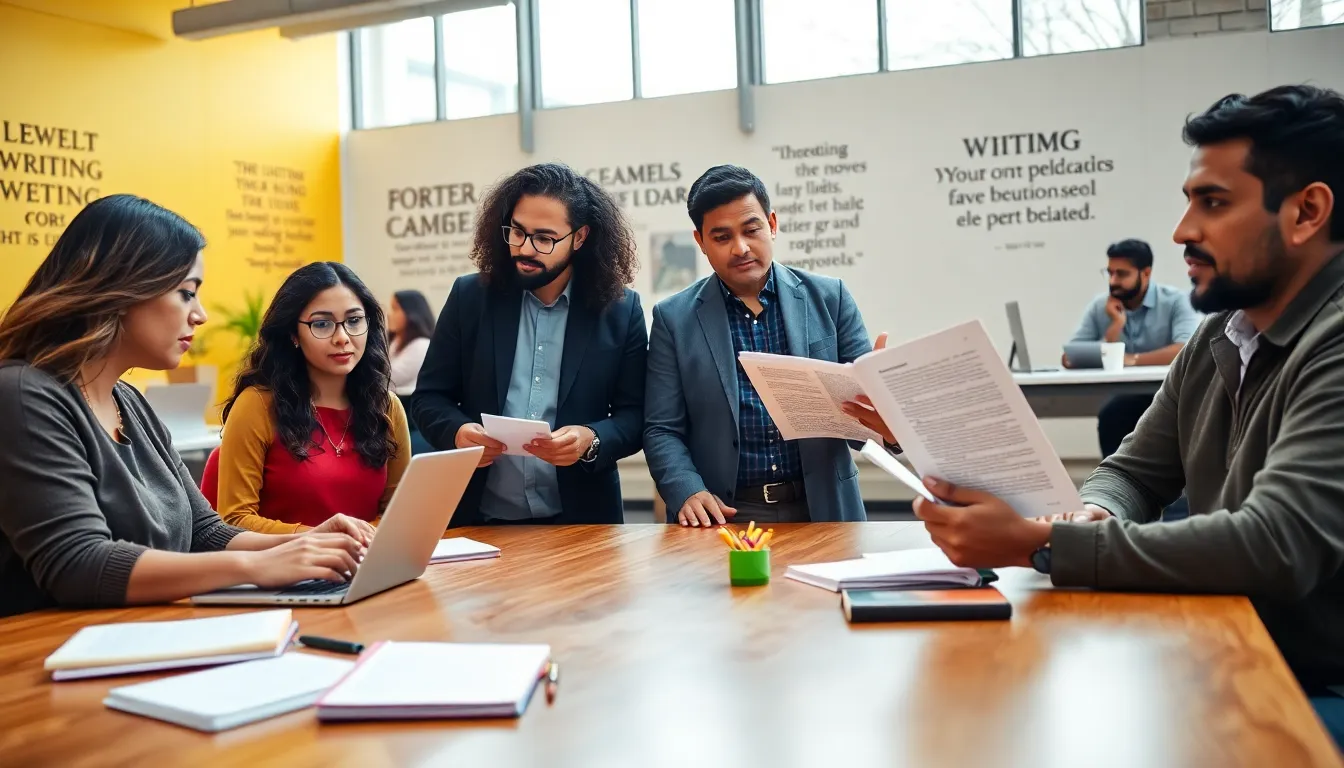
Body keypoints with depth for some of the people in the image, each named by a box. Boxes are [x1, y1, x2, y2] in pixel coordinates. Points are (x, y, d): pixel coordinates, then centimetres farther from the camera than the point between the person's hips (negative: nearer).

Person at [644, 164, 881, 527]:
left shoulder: (829, 298, 7)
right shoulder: (674, 318, 5)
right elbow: (662, 429, 4)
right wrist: (687, 491, -14)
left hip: (823, 510, 1)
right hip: (723, 514, 0)